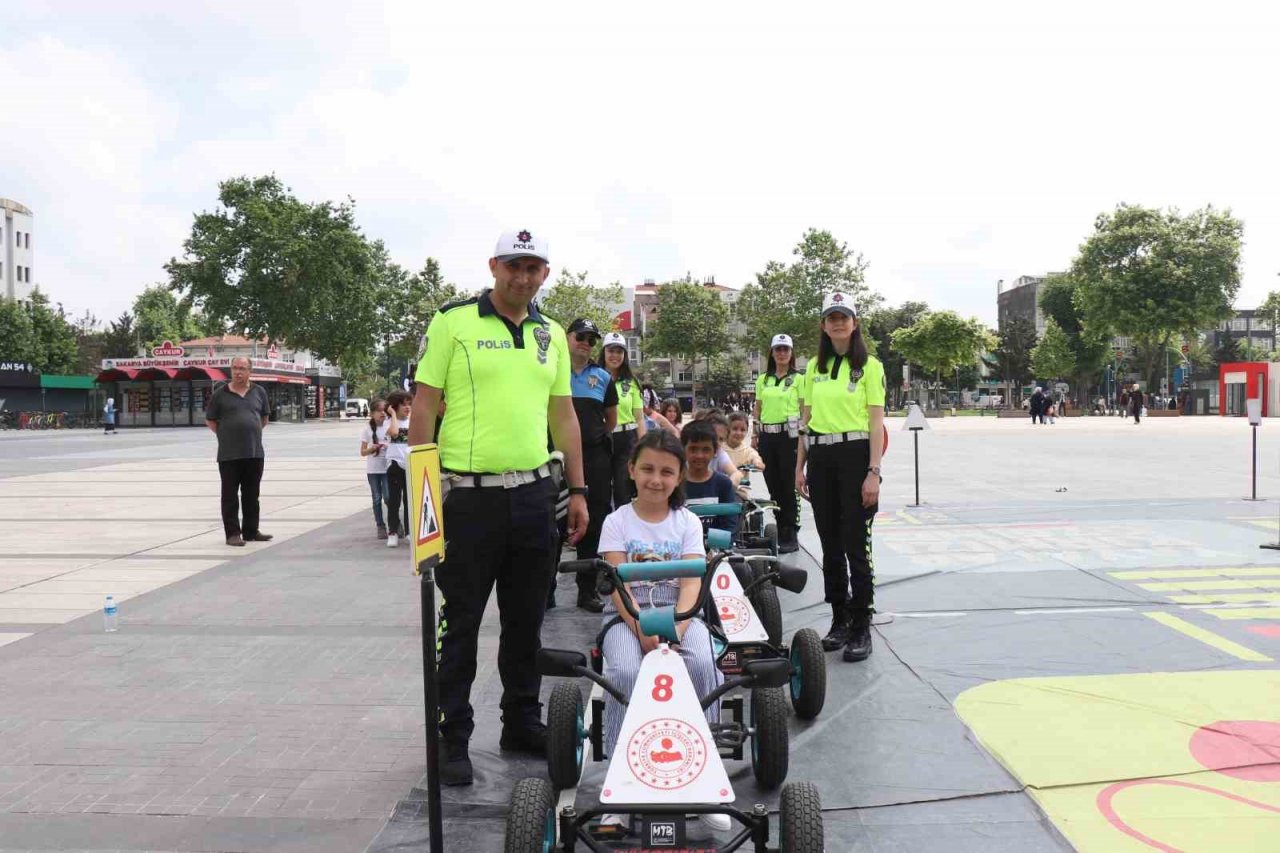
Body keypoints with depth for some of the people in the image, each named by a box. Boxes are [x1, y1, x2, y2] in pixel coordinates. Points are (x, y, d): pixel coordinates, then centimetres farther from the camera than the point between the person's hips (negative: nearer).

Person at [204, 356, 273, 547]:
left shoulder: (259, 392, 9)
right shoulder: (220, 394, 0)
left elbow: (265, 416, 20)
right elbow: (210, 420, 7)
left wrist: (254, 432, 10)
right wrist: (225, 435, 0)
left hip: (255, 453, 3)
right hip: (229, 454, -3)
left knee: (252, 494, 11)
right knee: (230, 495, 0)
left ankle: (251, 531, 20)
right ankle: (232, 533, 6)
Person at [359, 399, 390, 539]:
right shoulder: (368, 429, 0)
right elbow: (363, 452, 3)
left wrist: (389, 446, -16)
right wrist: (372, 449, -17)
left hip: (387, 468, -1)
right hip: (372, 469, 1)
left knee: (388, 497, -9)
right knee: (377, 498, 5)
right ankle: (380, 526, 11)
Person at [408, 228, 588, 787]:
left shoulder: (552, 334, 13)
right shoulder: (453, 323, -3)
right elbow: (424, 407, -4)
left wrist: (578, 491, 12)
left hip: (534, 494, 5)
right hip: (467, 495, -5)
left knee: (526, 621, 15)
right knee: (458, 626, 4)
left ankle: (522, 724, 29)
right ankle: (452, 740, 16)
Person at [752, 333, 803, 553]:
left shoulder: (798, 379, 1)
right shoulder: (763, 380, 13)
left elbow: (805, 409, -3)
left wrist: (802, 436, -12)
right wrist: (755, 435, 10)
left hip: (789, 435, -5)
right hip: (767, 435, 5)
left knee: (789, 487, -4)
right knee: (773, 485, 9)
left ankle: (791, 536, 3)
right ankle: (780, 532, 19)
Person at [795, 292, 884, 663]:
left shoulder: (869, 366, -1)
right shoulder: (814, 367, 12)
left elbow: (876, 423, -6)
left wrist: (873, 473, -13)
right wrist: (800, 467, 10)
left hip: (855, 455, -5)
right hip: (820, 458, 5)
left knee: (856, 544, -4)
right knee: (830, 544, 10)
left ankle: (861, 628, 5)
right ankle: (839, 620, 21)